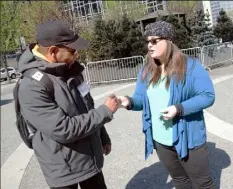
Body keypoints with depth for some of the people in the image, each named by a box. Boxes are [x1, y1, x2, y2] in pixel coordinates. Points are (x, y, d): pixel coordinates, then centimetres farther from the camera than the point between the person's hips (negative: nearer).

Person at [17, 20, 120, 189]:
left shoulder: (71, 71, 1)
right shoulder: (32, 86, -25)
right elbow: (63, 130, -29)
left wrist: (103, 137, 17)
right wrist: (106, 111, -21)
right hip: (64, 170, -7)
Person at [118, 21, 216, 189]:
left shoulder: (190, 65, -13)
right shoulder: (146, 70, 3)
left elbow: (208, 95, -15)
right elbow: (141, 99, 5)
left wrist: (179, 109, -27)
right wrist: (130, 101, -18)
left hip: (188, 138, -5)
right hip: (160, 141, 5)